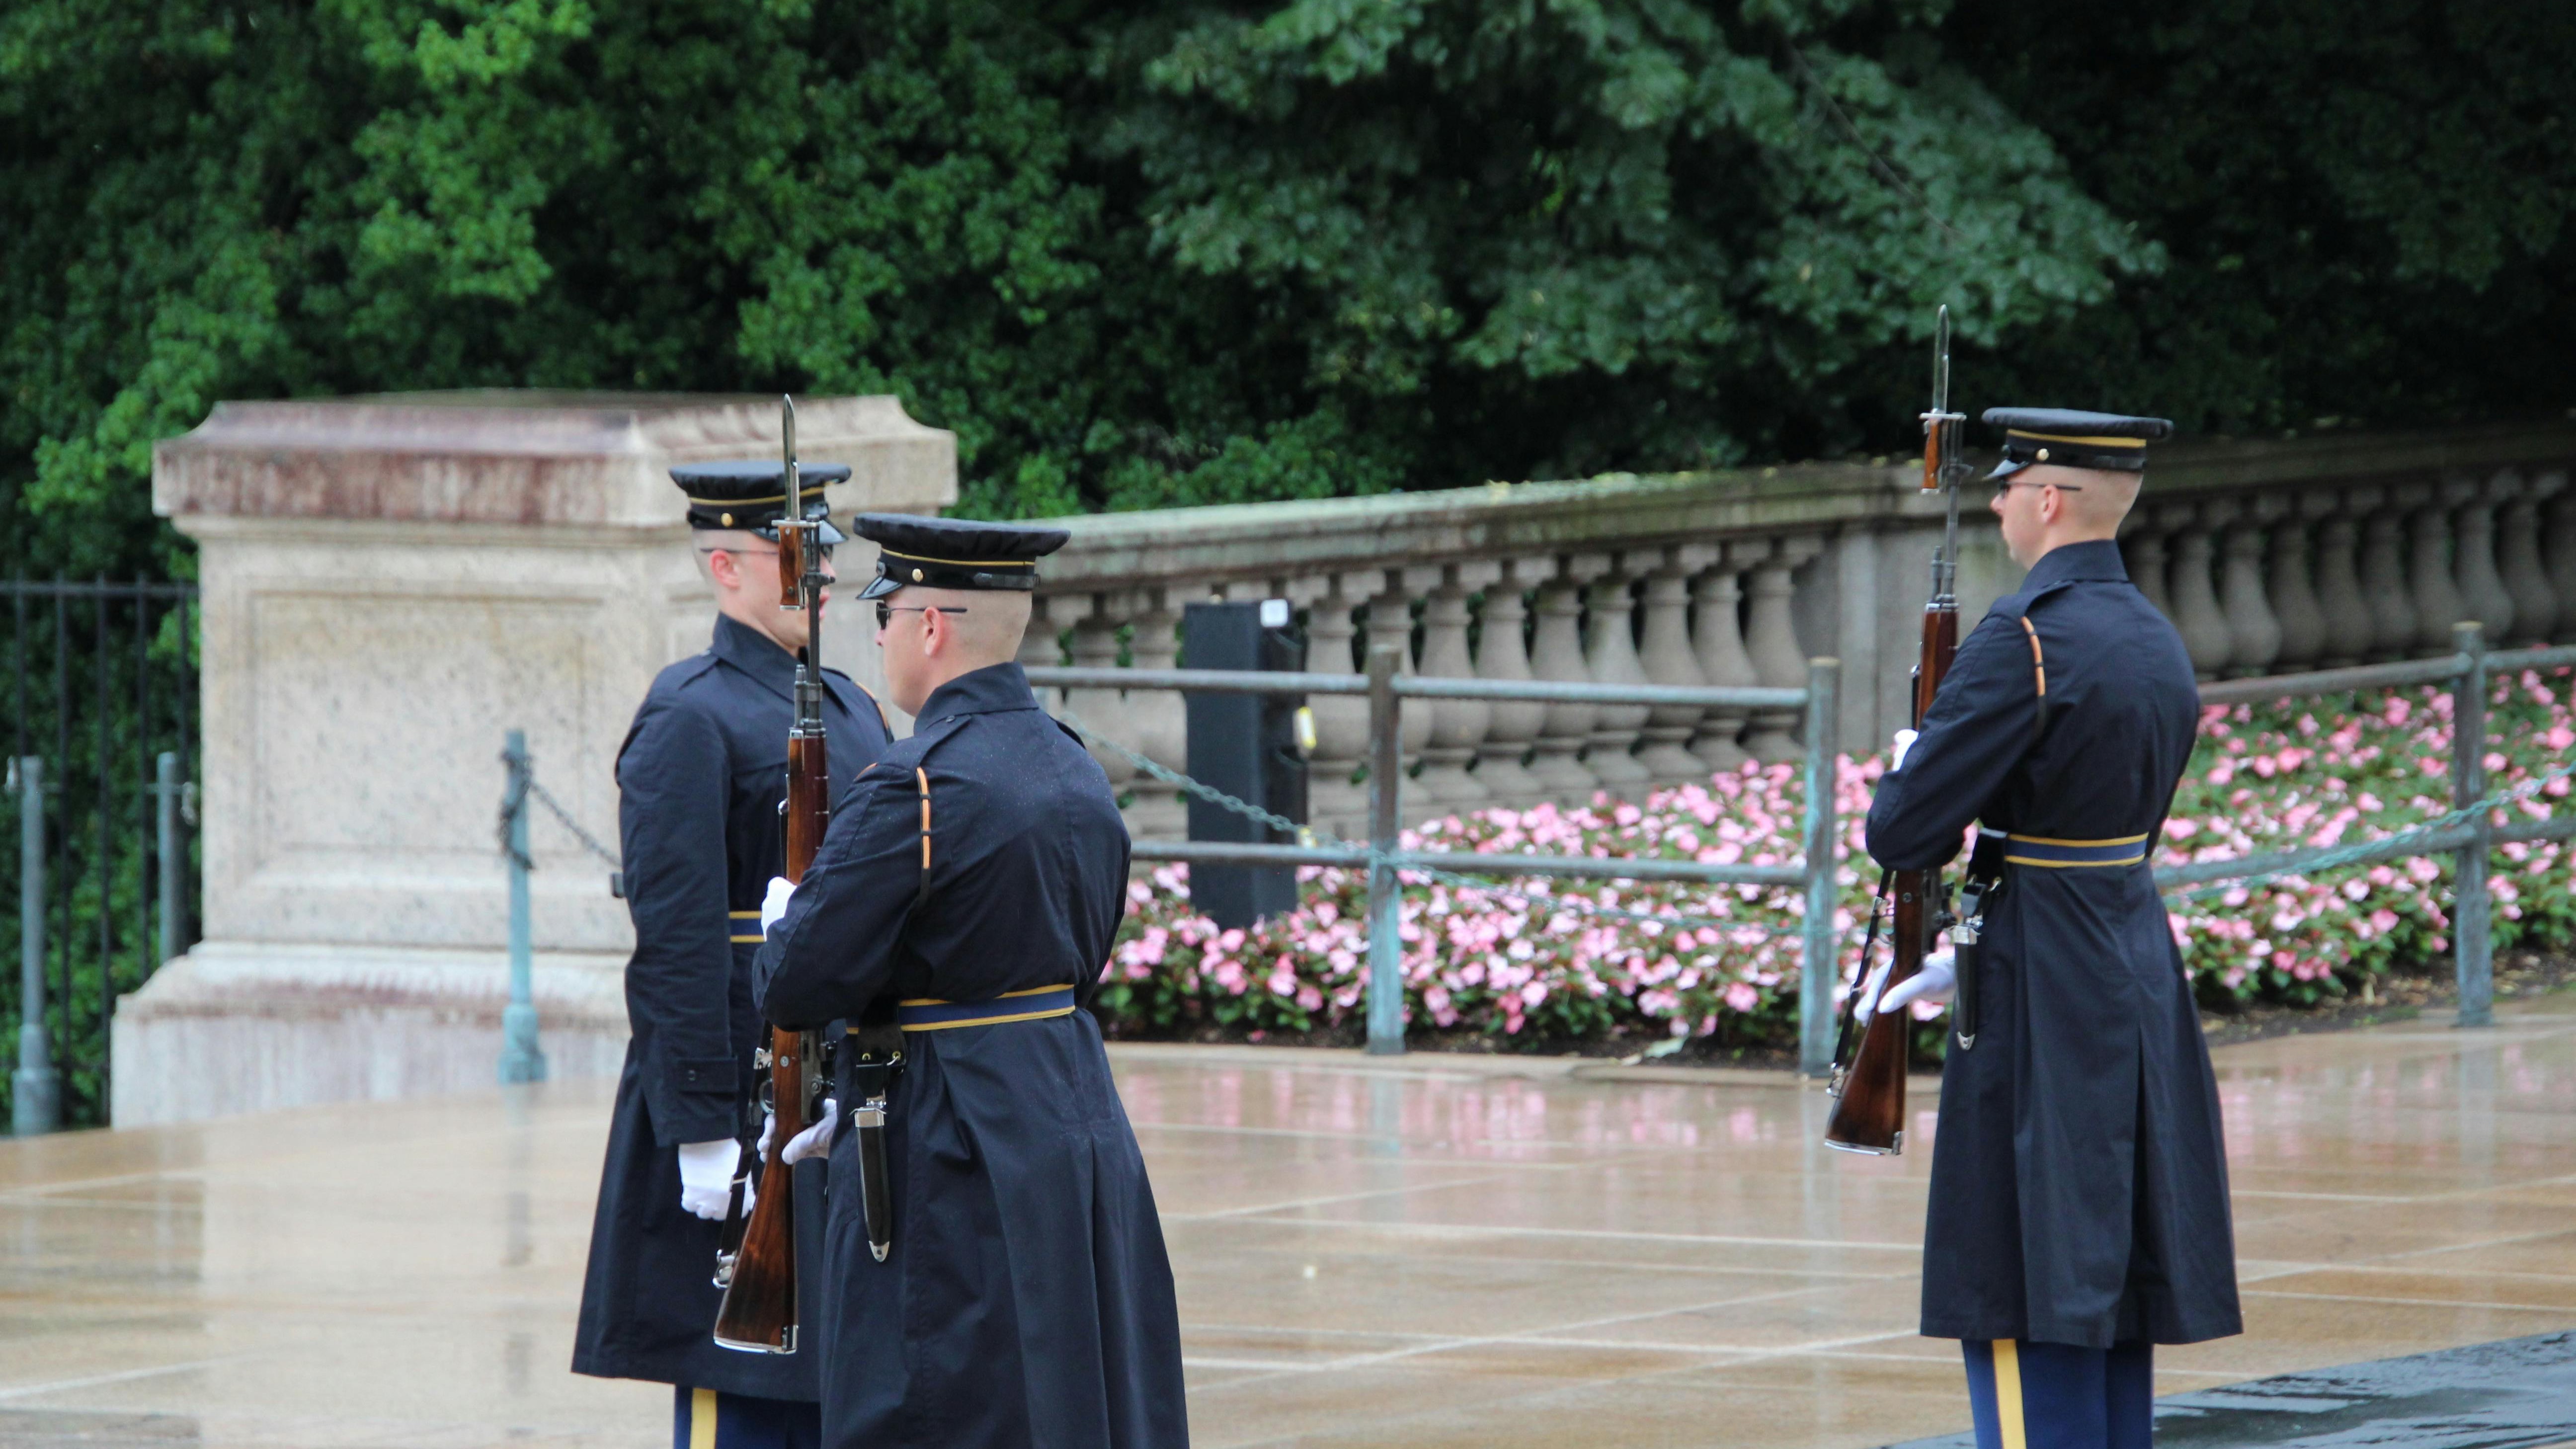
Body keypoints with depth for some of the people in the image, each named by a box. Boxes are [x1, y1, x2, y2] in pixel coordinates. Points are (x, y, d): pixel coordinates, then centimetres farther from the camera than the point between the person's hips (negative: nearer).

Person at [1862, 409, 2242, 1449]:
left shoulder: (2027, 641, -17)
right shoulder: (2158, 644, 11)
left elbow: (1902, 835, -17)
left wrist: (1906, 772, 6)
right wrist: (1971, 961, 23)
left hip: (2043, 1016, -9)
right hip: (2141, 993, 9)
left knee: (2026, 1317, -6)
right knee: (2113, 1310, 12)